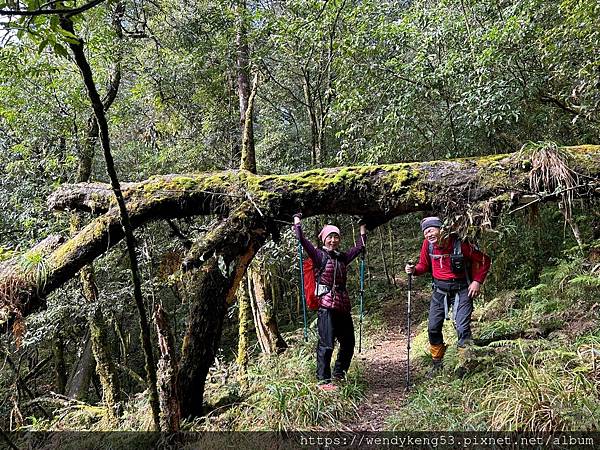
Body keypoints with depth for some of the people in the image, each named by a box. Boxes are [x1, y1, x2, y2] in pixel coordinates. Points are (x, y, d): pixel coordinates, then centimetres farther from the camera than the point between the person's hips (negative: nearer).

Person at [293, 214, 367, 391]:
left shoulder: (342, 257, 14)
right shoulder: (319, 255, -1)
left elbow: (359, 247, 27)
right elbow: (302, 240, -11)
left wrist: (362, 230, 31)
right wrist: (297, 222, -4)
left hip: (343, 305, 7)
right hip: (326, 305, -7)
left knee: (348, 343, 12)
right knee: (326, 344, -7)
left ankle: (339, 376, 28)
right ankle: (323, 381, 3)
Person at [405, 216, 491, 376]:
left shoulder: (460, 244, -20)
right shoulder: (428, 244, -7)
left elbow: (484, 260, -8)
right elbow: (424, 265, 8)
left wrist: (477, 281, -13)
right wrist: (414, 270, -13)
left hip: (461, 290, -4)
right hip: (440, 290, 5)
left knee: (462, 327, -10)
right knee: (433, 328, 6)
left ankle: (464, 365, 4)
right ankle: (437, 362, 24)